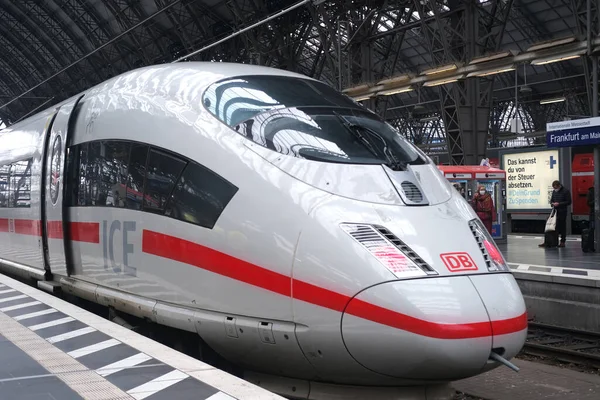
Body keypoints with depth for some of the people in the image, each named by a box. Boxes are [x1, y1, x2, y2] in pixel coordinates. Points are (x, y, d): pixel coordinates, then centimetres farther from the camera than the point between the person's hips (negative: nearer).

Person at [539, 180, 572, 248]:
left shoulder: (566, 191, -7)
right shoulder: (554, 191, 11)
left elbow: (568, 202, -10)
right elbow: (551, 200, 21)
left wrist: (559, 204, -18)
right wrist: (552, 203, -3)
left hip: (562, 212, -5)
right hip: (555, 211, 5)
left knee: (562, 227, 1)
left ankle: (562, 242, 10)